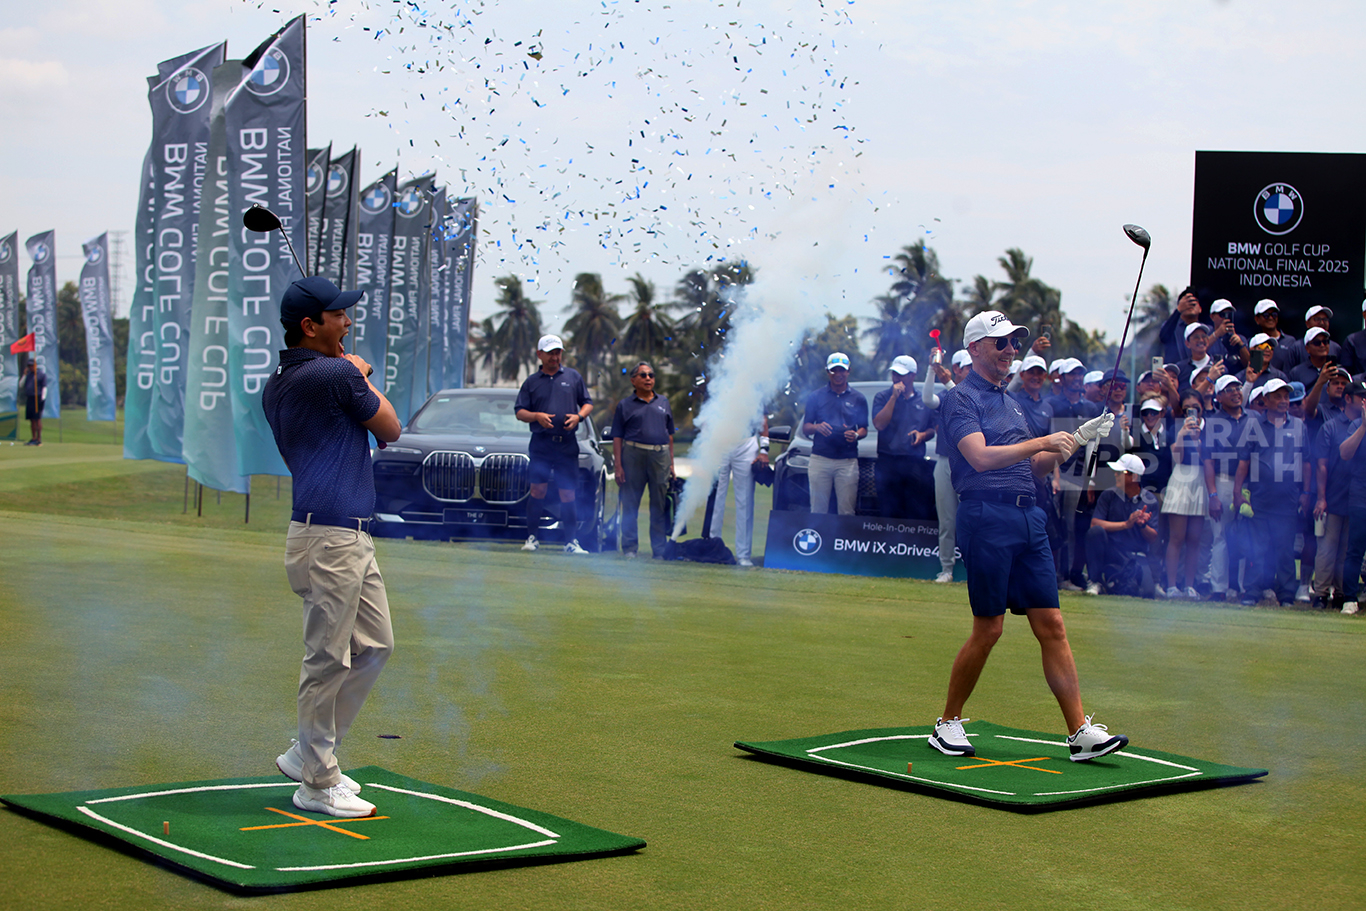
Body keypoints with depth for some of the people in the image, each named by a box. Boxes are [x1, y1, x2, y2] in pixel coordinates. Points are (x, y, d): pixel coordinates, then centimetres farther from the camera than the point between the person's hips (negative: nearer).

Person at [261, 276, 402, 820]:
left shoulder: (275, 387, 14)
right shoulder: (337, 376, -13)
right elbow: (390, 431, 1)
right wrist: (363, 378, 15)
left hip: (352, 538, 10)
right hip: (330, 538, -10)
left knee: (374, 644, 16)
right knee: (327, 660, -2)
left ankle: (308, 754, 22)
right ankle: (318, 784, 6)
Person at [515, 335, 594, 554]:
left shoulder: (573, 376, 12)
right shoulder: (531, 381, 11)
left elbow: (588, 403, 15)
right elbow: (519, 412, 9)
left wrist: (579, 416, -5)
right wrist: (537, 416, -10)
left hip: (567, 443, 1)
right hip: (541, 443, -1)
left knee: (568, 494, 1)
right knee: (538, 490, -9)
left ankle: (571, 542, 5)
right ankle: (532, 537, -1)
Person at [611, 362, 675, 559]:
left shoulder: (664, 403, 17)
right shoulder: (625, 405, 7)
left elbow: (670, 435, 18)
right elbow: (617, 437, 3)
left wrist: (671, 463, 11)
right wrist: (618, 466, -6)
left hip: (660, 456, 3)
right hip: (633, 455, -2)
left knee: (659, 505, 4)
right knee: (630, 504, -1)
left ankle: (659, 550, 9)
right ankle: (630, 548, 6)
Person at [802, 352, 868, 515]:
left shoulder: (858, 398, 12)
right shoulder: (816, 396, 11)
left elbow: (864, 429, 13)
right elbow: (805, 428, 9)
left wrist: (856, 435, -10)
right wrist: (817, 427, -13)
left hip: (848, 460, 0)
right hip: (820, 457, 0)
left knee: (847, 511, -6)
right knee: (818, 509, -2)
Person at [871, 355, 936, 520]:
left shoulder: (924, 401, 12)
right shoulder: (883, 396, 6)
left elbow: (932, 429, 20)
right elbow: (879, 424, -8)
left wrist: (922, 435, -3)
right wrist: (894, 397, -10)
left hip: (916, 464, 1)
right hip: (888, 463, -1)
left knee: (920, 513, -4)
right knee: (889, 514, -1)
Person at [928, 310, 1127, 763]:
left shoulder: (1009, 400, 22)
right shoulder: (960, 398, -3)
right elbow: (981, 457, -18)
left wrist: (1070, 444, 8)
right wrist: (1042, 442, -18)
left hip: (1028, 517, 7)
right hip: (987, 517, -7)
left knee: (1052, 626, 1)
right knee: (989, 629, -4)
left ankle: (1080, 731, -1)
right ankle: (948, 723, 11)